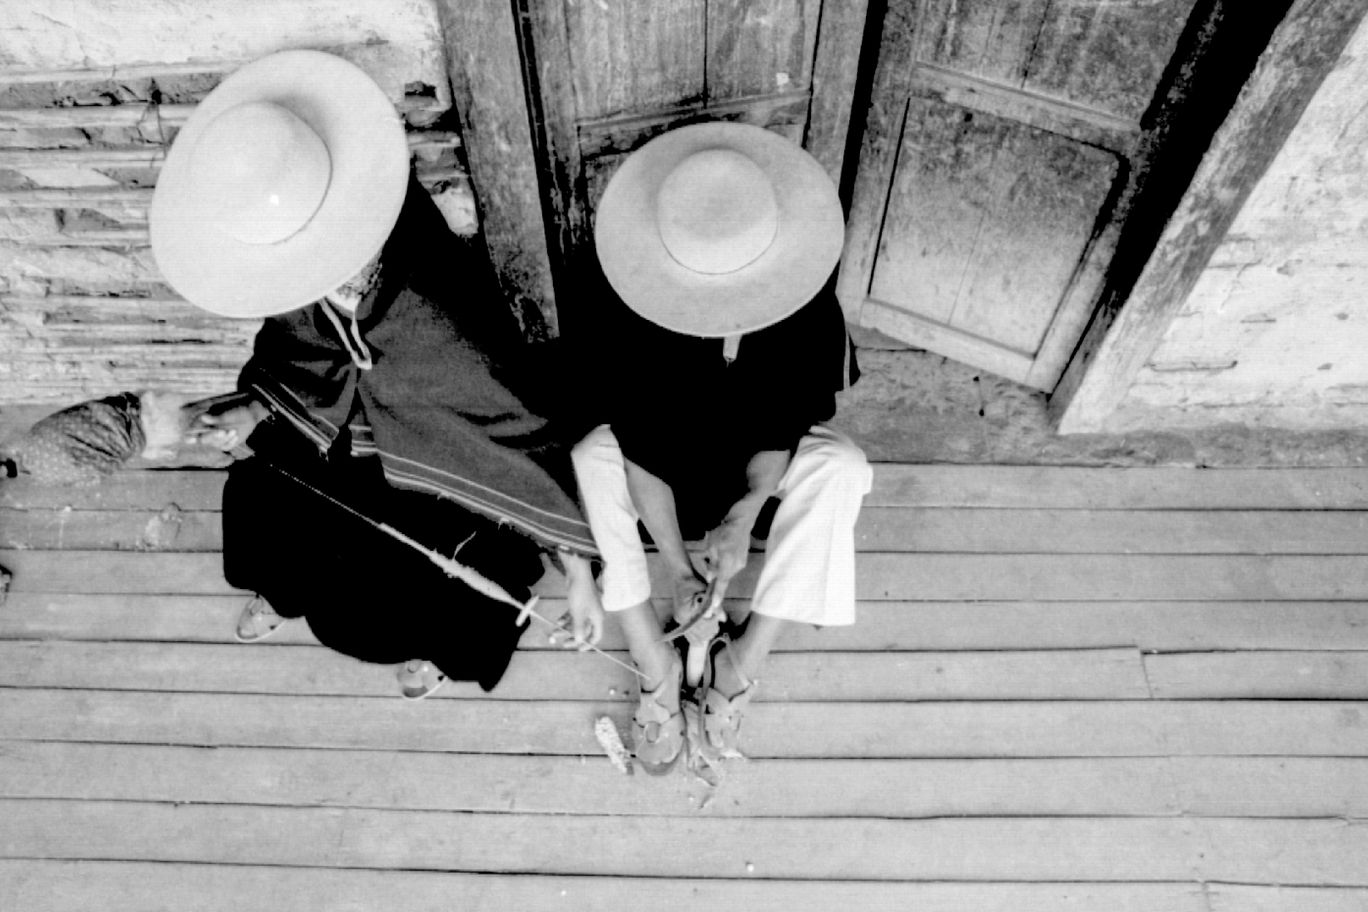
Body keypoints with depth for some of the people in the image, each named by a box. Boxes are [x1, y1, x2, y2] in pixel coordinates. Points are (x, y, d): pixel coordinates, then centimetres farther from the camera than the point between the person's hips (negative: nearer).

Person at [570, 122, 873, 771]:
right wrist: (675, 566, -34)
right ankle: (656, 668, -20)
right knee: (589, 462, -30)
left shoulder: (805, 303, -28)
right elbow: (642, 446, -30)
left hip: (759, 452, 1)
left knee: (839, 468, -29)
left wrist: (744, 515, -37)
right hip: (666, 443, 0)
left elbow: (785, 422, -22)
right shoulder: (635, 302, -31)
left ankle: (745, 656, -20)